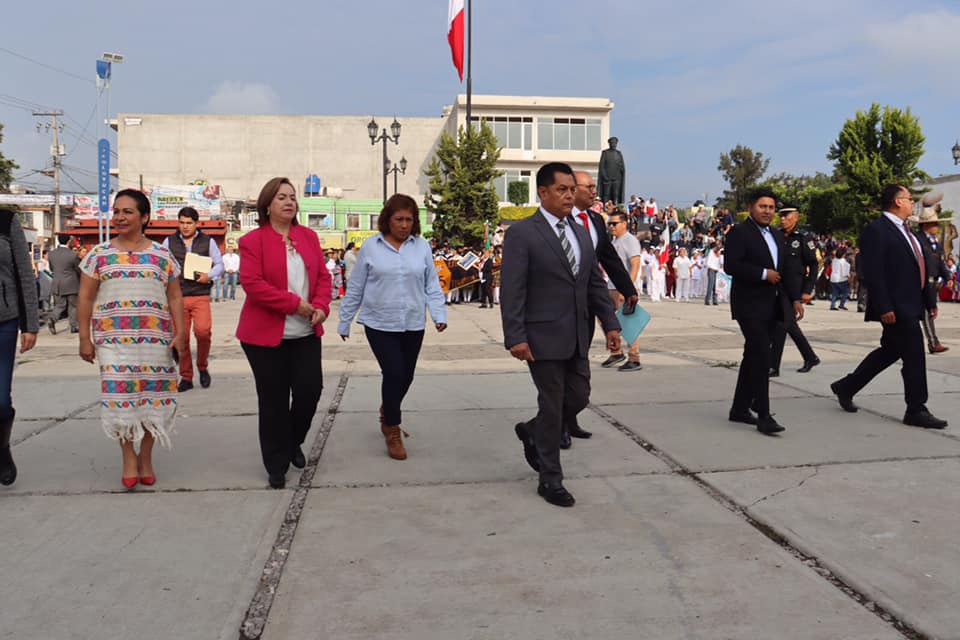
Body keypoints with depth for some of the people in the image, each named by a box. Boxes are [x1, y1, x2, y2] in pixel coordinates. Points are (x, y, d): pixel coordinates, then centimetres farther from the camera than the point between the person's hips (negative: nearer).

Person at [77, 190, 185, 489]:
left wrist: (179, 332, -1)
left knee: (153, 395, 2)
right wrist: (85, 338, 1)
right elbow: (85, 298, 7)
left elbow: (175, 297, 9)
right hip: (113, 339, 0)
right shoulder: (99, 255, 7)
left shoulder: (162, 255, 8)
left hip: (155, 339, 0)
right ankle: (128, 457, 12)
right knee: (119, 395, -4)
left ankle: (146, 457, 19)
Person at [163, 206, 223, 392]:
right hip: (177, 297, 2)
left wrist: (209, 276, -7)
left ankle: (203, 366, 7)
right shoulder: (169, 242, 11)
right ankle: (186, 377, 14)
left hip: (200, 296, -1)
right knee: (181, 336, 1)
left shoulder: (208, 242, 9)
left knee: (203, 330, -20)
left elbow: (219, 264, 10)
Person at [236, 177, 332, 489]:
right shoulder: (252, 241, -6)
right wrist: (294, 303, -18)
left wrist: (321, 306, -8)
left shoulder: (309, 237, 10)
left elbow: (323, 276, 10)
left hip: (306, 333, 4)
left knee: (310, 389, 3)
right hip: (266, 334, -4)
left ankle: (293, 443, 32)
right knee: (274, 400, 5)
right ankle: (277, 466, 19)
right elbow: (252, 283, -15)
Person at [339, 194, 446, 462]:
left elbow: (432, 285, 6)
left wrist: (439, 314, -8)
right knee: (393, 373, -10)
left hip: (413, 324, 3)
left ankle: (388, 414, 41)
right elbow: (355, 288, 3)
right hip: (380, 324, -3)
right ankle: (392, 431, 9)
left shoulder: (422, 247, 3)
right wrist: (344, 322, 7)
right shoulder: (370, 247, -2)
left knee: (406, 376, 12)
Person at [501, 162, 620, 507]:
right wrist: (515, 337, -19)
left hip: (577, 337, 7)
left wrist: (610, 323, 7)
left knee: (578, 398, 12)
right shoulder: (521, 233, -9)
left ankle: (532, 432, 39)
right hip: (543, 337, -7)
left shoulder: (581, 233, 12)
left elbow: (596, 283, 14)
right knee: (552, 405, 2)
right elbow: (511, 291, -14)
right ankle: (550, 480, 17)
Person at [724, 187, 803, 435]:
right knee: (761, 358, -14)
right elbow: (731, 266, -18)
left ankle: (740, 408, 22)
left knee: (753, 357, 12)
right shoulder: (739, 233, -7)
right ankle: (763, 415, -13)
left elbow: (784, 269, 22)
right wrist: (763, 274, -17)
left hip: (772, 307, 8)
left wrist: (795, 298, 14)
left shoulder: (776, 235, 19)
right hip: (750, 306, -8)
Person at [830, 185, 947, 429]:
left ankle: (846, 387, 27)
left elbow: (918, 269, 21)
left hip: (910, 306, 10)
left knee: (890, 351, 16)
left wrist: (930, 300, 18)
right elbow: (873, 273, -19)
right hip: (896, 308, -10)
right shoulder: (876, 231, -12)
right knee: (914, 356, -4)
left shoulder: (907, 231, 17)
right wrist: (884, 308, -23)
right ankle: (916, 410, 9)